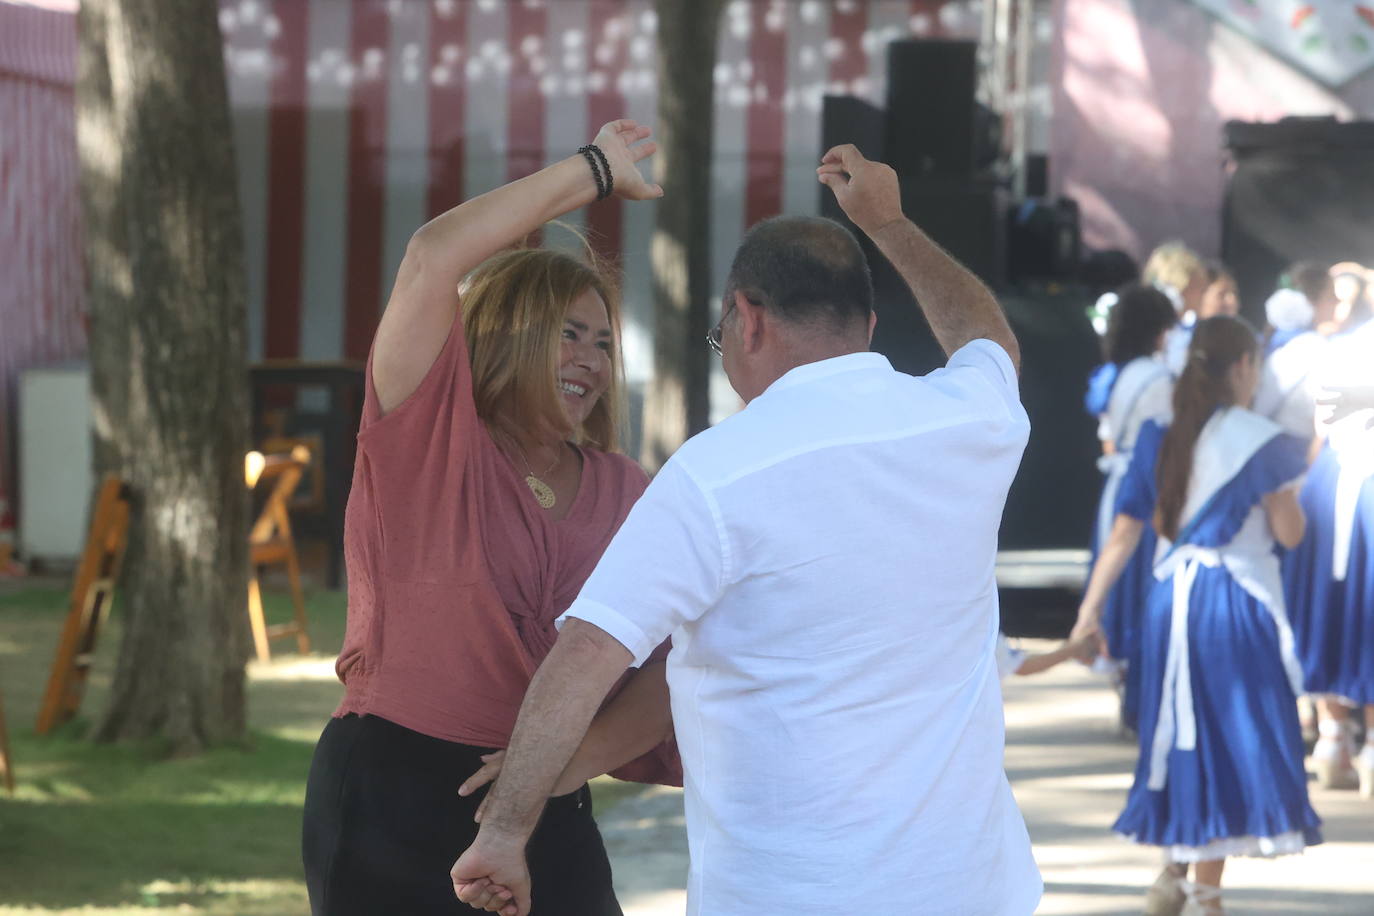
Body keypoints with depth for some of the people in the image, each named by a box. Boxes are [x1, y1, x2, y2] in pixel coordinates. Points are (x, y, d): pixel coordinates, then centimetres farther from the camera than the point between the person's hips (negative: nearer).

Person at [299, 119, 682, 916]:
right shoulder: (430, 439, -4)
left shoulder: (628, 497, 7)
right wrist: (595, 171, -10)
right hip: (391, 806, -4)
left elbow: (669, 666, 0)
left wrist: (575, 759, -17)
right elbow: (434, 257, -17)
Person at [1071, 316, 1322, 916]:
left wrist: (1090, 609, 4)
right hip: (1235, 601, -5)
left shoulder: (1161, 437, 5)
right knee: (1234, 737, 2)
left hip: (1171, 595, 5)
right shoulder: (1257, 440, -9)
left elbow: (1124, 533, 2)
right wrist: (1290, 489, 14)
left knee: (1181, 735, 17)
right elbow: (1289, 533, -6)